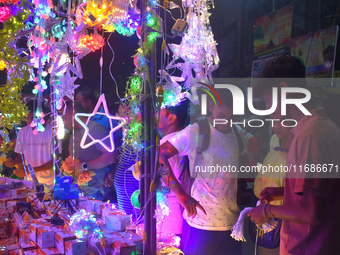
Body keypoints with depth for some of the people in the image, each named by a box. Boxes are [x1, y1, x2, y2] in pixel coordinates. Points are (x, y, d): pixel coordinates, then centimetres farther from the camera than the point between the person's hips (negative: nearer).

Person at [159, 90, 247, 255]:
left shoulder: (238, 134, 8)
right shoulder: (196, 132, -12)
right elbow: (159, 155, -17)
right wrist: (181, 195, -21)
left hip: (232, 223, 6)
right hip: (201, 224, -5)